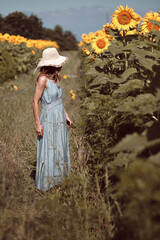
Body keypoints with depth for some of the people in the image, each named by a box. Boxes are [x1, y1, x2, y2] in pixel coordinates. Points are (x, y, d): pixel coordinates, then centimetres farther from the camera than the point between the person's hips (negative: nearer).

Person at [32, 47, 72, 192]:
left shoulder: (55, 78, 6)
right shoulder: (43, 79, -18)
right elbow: (35, 102, -16)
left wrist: (66, 115, 17)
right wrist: (38, 124, -16)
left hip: (60, 121, 8)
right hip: (49, 121, -8)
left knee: (60, 150, 17)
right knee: (48, 152, 2)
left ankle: (58, 176, 32)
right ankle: (45, 184, 16)